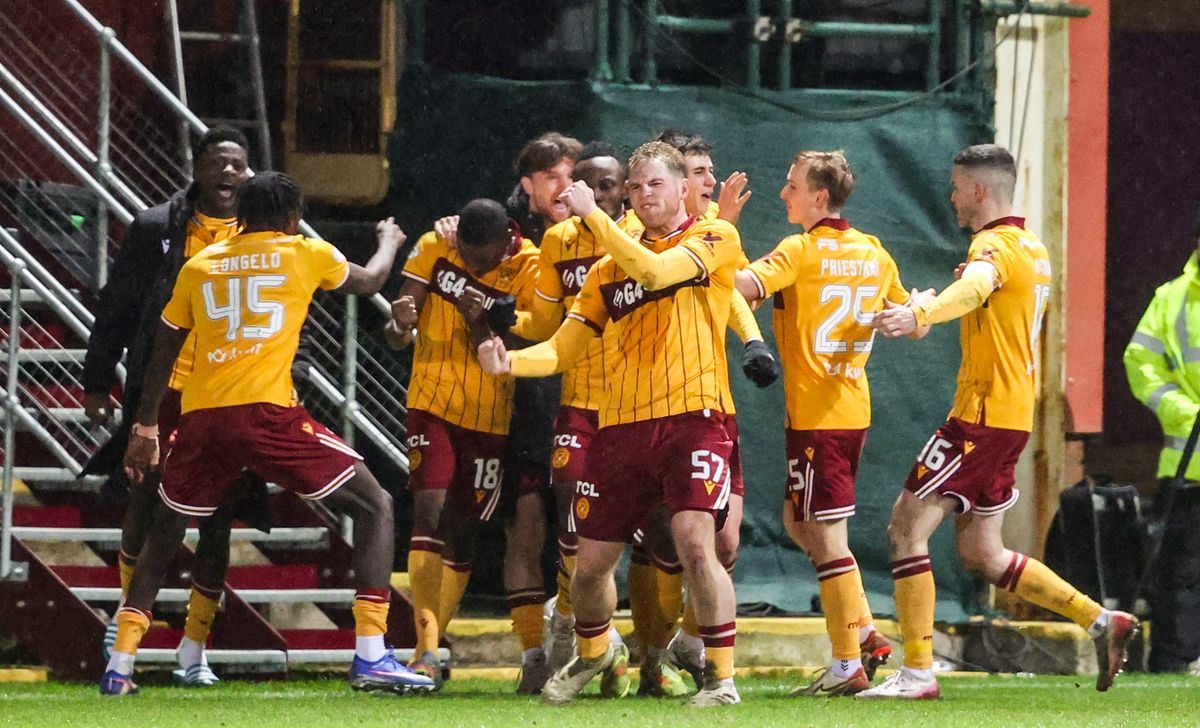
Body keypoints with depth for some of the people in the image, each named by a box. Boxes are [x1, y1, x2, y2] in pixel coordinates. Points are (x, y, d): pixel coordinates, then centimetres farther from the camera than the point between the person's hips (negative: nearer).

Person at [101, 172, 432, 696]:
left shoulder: (199, 265, 18)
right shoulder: (305, 253, 11)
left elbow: (162, 351, 23)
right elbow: (368, 281, 31)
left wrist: (145, 427, 33)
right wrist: (390, 241, 52)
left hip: (201, 417, 4)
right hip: (268, 412, -4)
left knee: (165, 532, 24)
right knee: (374, 507, 7)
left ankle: (120, 666, 16)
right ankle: (371, 657, -5)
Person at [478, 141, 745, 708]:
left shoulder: (714, 237, 4)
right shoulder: (609, 268, 17)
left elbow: (655, 271, -15)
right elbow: (563, 349, 13)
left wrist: (592, 214, -12)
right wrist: (509, 361, -7)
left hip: (693, 415, -5)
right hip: (621, 426, 5)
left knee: (695, 544, -23)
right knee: (591, 563, 9)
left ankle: (721, 676, -11)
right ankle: (592, 652, 38)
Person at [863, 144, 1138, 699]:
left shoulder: (996, 245, -14)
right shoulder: (1032, 248, 16)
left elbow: (974, 288, -38)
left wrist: (918, 314, -57)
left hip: (982, 418, -10)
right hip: (1011, 417, 10)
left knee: (906, 528, -8)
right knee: (981, 554, 14)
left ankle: (917, 673, -10)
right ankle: (1102, 621, 14)